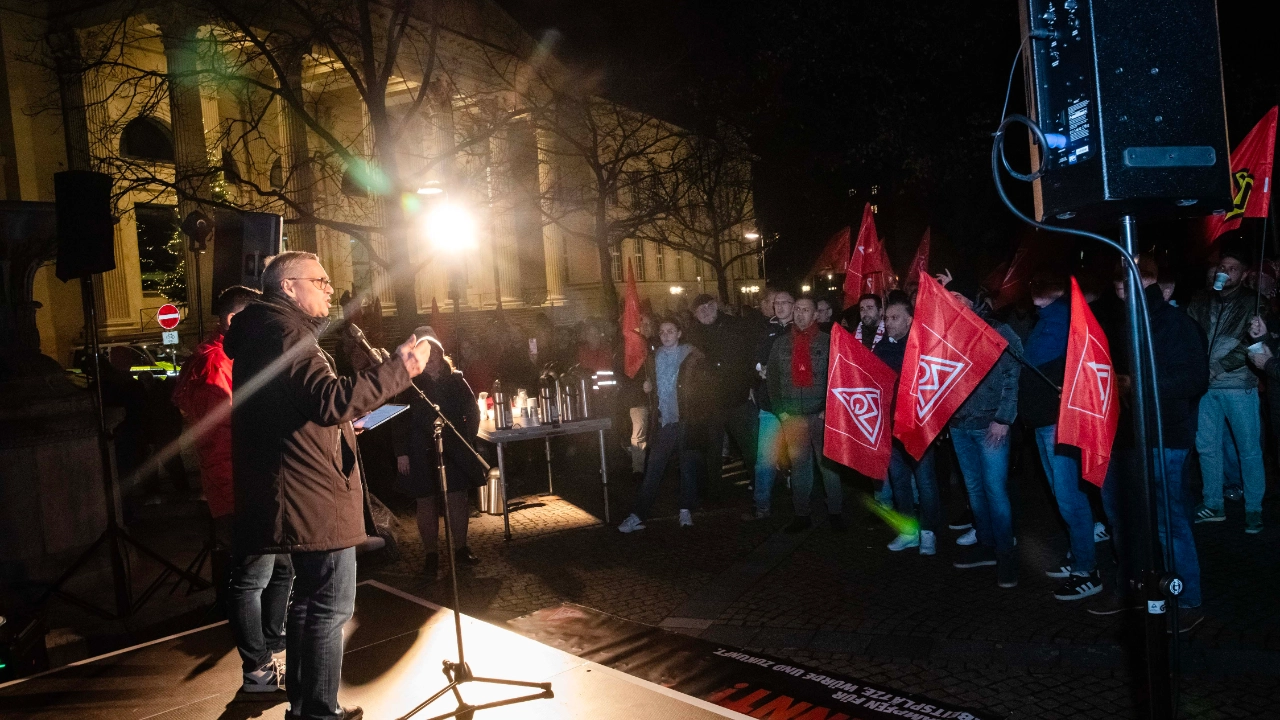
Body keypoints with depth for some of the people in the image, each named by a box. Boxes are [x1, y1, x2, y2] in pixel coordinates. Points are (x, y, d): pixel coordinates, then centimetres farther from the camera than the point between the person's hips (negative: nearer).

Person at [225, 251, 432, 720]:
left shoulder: (262, 334, 18)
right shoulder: (285, 332, -16)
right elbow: (331, 400, -31)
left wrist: (342, 425, 24)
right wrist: (399, 368, -30)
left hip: (300, 498, 11)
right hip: (317, 497, -11)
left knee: (308, 601, 20)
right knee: (329, 608, -3)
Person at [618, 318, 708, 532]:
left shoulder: (693, 356, 0)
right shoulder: (654, 358, 14)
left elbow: (703, 383, -1)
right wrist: (647, 386, 8)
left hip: (686, 420, -3)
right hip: (664, 422, 3)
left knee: (688, 467, 4)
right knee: (653, 470, -1)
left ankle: (686, 510, 17)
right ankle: (638, 516, -1)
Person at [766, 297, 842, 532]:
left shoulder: (827, 342, 0)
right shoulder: (781, 343, 9)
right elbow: (772, 378, 9)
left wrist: (829, 409, -9)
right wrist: (780, 410, 2)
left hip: (821, 415, -2)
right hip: (792, 416, 3)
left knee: (828, 463, 3)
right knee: (798, 466, 8)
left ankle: (834, 512, 14)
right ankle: (801, 515, 15)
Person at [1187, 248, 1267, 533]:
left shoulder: (1252, 303, 0)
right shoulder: (1201, 302, 10)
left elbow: (1252, 344, -8)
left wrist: (1218, 366, -17)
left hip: (1238, 385, -3)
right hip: (1206, 386, 3)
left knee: (1249, 450, 1)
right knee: (1206, 446, 9)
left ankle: (1253, 509, 12)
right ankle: (1212, 505, 21)